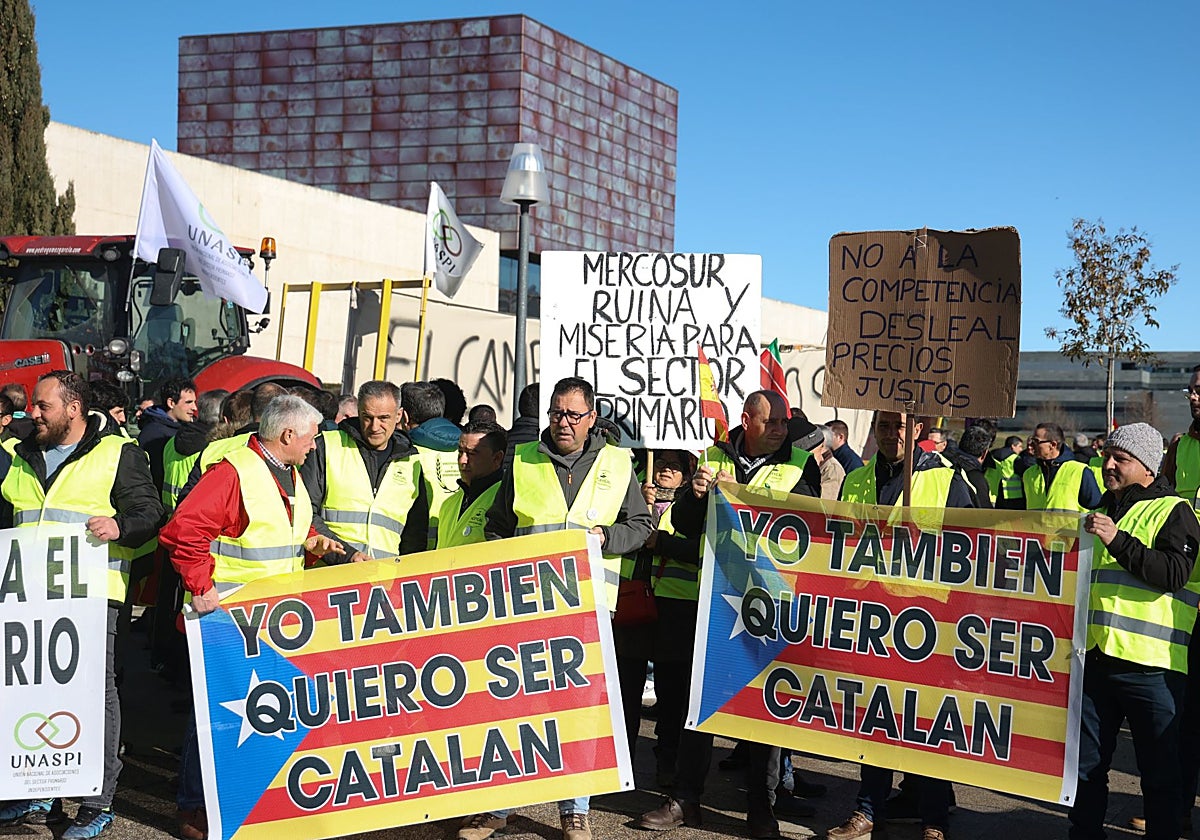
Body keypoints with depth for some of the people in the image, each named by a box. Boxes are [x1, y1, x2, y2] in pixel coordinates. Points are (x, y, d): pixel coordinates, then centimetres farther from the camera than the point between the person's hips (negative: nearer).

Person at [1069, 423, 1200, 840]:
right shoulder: (1103, 511, 20)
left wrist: (1118, 541, -23)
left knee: (1160, 771, 1)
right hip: (1095, 657, 7)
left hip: (1149, 665, -7)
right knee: (1087, 765, 12)